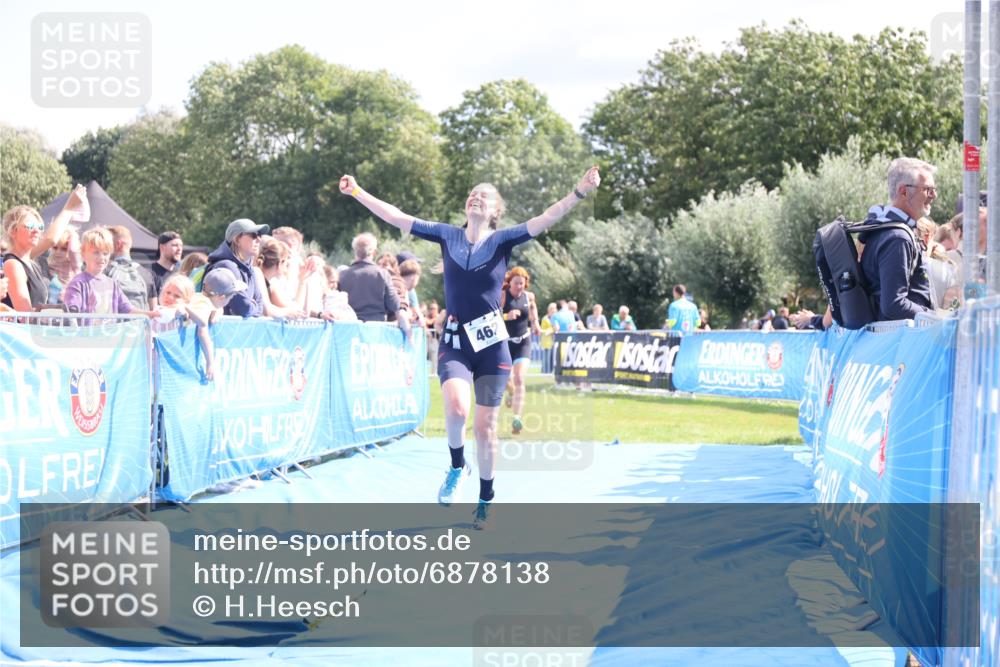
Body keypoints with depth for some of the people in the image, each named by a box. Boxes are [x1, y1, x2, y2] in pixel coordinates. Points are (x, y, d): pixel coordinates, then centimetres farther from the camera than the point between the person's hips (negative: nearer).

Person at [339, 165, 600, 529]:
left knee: (485, 427, 3)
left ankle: (486, 502, 21)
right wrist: (357, 192, 6)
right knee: (456, 407, -26)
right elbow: (397, 218, 8)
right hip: (454, 342, 1)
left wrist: (580, 192, -28)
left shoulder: (502, 239, -1)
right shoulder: (448, 235, 5)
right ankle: (457, 466, 3)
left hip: (491, 343, 0)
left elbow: (545, 219, -14)